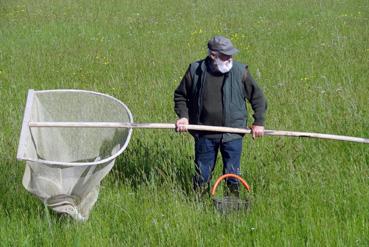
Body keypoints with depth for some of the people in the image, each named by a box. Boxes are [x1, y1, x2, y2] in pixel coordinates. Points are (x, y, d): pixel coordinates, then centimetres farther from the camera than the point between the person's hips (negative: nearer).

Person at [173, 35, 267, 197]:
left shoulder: (240, 71, -5)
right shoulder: (195, 70, -4)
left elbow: (257, 97, 5)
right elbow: (180, 95, 11)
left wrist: (259, 122, 0)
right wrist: (183, 116, -3)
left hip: (232, 134, 0)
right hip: (204, 134, 1)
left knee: (233, 174, 7)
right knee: (202, 176, 8)